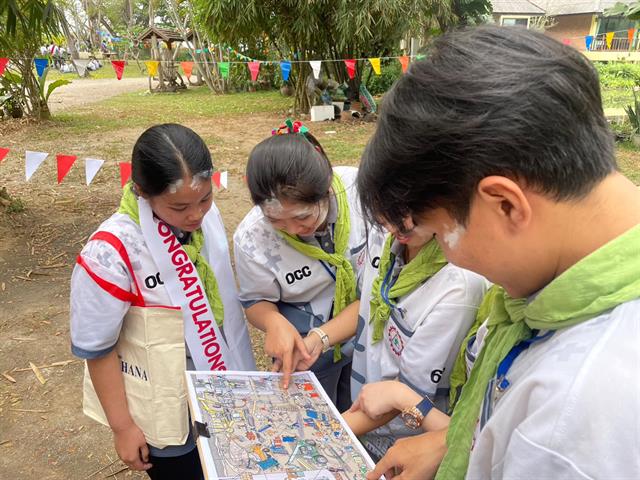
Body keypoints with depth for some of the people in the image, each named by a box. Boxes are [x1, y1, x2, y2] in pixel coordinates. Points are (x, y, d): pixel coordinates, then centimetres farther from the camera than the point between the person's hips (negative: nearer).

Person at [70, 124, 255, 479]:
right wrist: (122, 426, -9)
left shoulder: (205, 213, -11)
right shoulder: (112, 253, -30)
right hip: (165, 408, -6)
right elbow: (97, 348, -18)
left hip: (218, 388, 6)